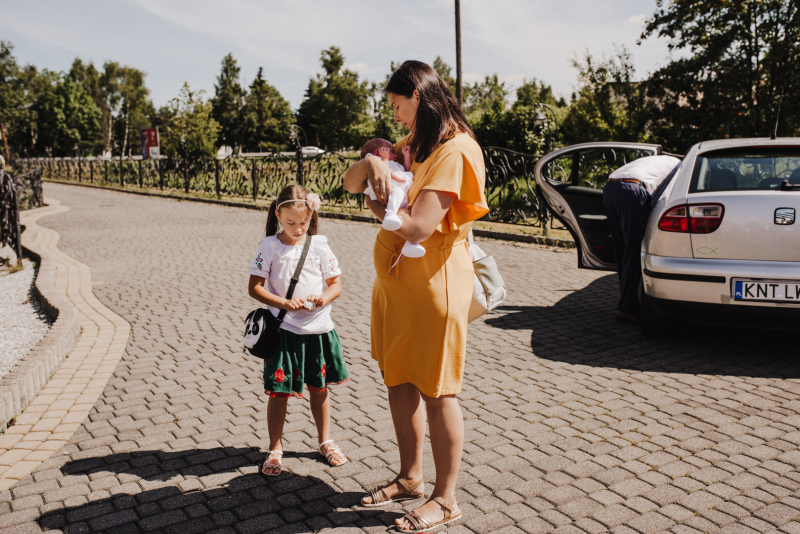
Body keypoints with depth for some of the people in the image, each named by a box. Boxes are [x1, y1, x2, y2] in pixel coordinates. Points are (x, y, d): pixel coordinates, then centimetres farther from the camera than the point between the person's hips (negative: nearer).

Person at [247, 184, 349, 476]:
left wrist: (324, 297, -18)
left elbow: (336, 283, 4)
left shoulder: (319, 244, 0)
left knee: (319, 387, 15)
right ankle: (275, 448, 23)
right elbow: (254, 287, -5)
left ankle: (325, 441, 33)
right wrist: (283, 303, -18)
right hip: (283, 329, -2)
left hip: (318, 328, 2)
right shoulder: (269, 246, -3)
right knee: (279, 392, 4)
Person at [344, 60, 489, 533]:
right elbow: (351, 182, 14)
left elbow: (417, 227, -25)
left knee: (436, 393, 2)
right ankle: (411, 479, 34)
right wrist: (372, 164, -10)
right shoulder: (415, 145, 15)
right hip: (395, 280, 9)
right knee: (399, 381, 16)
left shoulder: (453, 151, -15)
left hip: (432, 284, -9)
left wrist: (377, 206, -4)